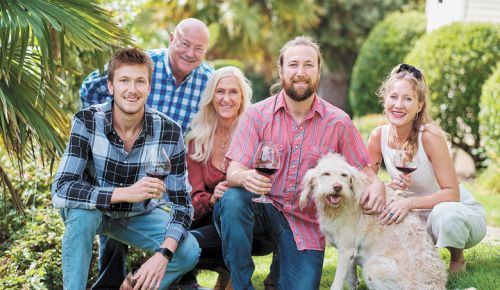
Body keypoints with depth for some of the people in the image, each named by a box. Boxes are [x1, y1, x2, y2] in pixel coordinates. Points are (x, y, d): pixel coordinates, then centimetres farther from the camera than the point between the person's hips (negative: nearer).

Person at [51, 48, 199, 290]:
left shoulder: (169, 132, -19)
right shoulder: (86, 122, -24)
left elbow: (181, 202, -15)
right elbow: (60, 190, -33)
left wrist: (163, 254, -32)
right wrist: (125, 193, -44)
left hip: (138, 215, 2)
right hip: (93, 210, -2)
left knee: (189, 252, -19)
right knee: (82, 211, -35)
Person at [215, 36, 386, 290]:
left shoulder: (338, 122, -2)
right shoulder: (258, 114, -5)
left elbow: (363, 170, 4)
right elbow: (233, 171, -11)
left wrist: (376, 185, -21)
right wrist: (246, 177, -36)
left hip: (307, 224, 0)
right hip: (264, 209, 0)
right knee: (232, 200, -32)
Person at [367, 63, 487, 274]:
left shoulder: (430, 136, -23)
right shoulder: (379, 136, -8)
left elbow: (451, 193, -24)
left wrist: (410, 203, -38)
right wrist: (387, 187, -26)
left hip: (461, 212, -4)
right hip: (421, 218, 5)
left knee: (445, 213, -38)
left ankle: (457, 260, -4)